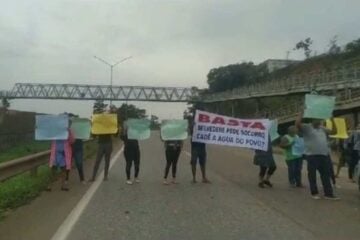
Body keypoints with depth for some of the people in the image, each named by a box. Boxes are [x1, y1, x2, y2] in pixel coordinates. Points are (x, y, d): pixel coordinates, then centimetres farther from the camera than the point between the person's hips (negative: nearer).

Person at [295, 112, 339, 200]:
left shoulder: (322, 129, 18)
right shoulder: (306, 127, -3)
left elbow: (334, 132, 20)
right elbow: (297, 124, -19)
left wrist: (332, 120, 12)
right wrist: (302, 113, -17)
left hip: (323, 155, 6)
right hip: (312, 155, -6)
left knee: (326, 175, 7)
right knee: (312, 175, 3)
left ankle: (328, 193, 12)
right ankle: (314, 193, 15)